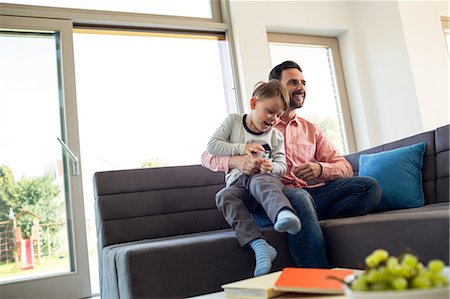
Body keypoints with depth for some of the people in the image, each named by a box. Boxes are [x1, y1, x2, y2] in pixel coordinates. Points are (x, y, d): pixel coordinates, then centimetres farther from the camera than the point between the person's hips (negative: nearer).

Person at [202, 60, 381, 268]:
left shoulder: (312, 130, 25)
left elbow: (345, 168, 16)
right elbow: (208, 157, 5)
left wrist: (320, 169, -9)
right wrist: (237, 161, -19)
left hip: (313, 194, 4)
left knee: (369, 186, -18)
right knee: (298, 196, -39)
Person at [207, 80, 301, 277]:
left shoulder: (276, 135, 17)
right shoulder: (233, 121, 12)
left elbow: (281, 165, 11)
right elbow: (212, 145, 2)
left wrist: (271, 167, -14)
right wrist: (242, 148, -8)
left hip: (264, 177, 0)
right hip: (237, 182, 1)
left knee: (260, 182, -38)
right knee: (224, 196, -34)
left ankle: (284, 214, -70)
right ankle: (259, 245, -49)